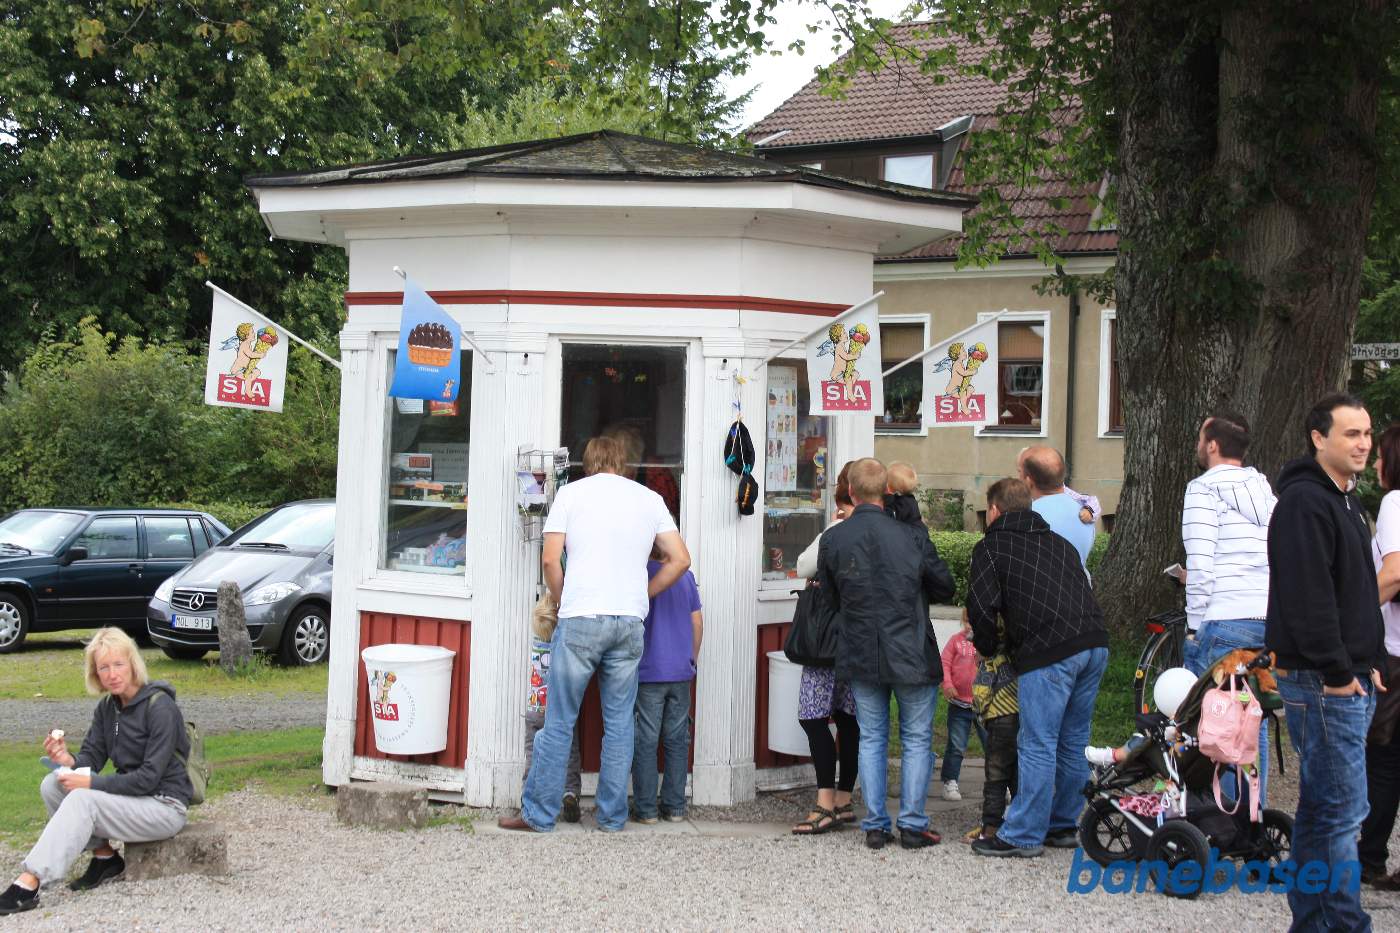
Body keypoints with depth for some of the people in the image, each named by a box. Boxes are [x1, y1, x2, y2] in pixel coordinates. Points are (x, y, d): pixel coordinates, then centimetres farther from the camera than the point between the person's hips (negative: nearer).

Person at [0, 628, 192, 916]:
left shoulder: (160, 706, -16)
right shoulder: (108, 707, 7)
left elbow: (149, 777, -20)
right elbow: (92, 758, 7)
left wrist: (91, 783, -21)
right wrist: (69, 761, -16)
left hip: (163, 805, -8)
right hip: (129, 794, 8)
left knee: (83, 800, -29)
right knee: (52, 784, -8)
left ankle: (29, 883, -34)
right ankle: (103, 856, -1)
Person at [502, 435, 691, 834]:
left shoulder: (571, 492, 5)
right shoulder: (649, 498, 13)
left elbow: (550, 560, -2)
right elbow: (680, 560, 9)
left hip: (580, 620, -2)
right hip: (630, 622, 3)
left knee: (559, 722, 2)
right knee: (620, 722, 9)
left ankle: (539, 814, 4)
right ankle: (612, 816, 12)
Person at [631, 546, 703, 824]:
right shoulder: (686, 576, 6)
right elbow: (697, 622, 10)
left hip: (648, 673, -4)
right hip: (681, 671, 4)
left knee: (645, 741, 0)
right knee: (677, 740, 9)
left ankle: (646, 808, 1)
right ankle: (675, 807, 11)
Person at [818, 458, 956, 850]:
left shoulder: (832, 540, -6)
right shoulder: (911, 538, -11)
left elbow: (829, 597, 6)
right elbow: (944, 587, 1)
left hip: (860, 656, 2)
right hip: (912, 656, -2)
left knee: (871, 738, 13)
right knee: (917, 739, 10)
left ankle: (875, 826, 11)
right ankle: (912, 825, 9)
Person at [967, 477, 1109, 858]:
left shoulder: (991, 546, 8)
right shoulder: (1059, 543, 27)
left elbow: (982, 607, -1)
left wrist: (987, 649, 15)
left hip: (1048, 654, -7)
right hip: (1094, 643, 7)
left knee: (1037, 745, -4)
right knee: (1073, 742, 15)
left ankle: (1023, 835, -1)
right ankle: (1063, 825, 23)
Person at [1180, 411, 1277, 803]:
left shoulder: (1204, 489, -6)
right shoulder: (1265, 489, 16)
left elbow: (1200, 565, -12)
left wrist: (1195, 628, -7)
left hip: (1225, 623, -7)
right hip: (1271, 621, 7)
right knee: (1254, 723, 13)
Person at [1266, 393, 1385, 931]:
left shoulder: (1346, 501, 19)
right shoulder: (1305, 502, -14)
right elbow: (1308, 595, -21)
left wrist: (1372, 661, 17)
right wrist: (1337, 673, -20)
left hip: (1350, 679, 10)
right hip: (1322, 681, -10)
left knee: (1322, 809, 13)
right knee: (1342, 810, -9)